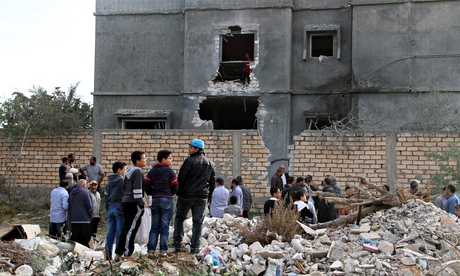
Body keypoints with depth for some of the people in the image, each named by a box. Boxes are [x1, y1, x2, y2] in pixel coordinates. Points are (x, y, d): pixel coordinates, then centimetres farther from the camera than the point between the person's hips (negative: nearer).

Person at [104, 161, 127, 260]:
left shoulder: (109, 182, 14)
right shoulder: (123, 181, -7)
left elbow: (106, 197, 16)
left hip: (110, 208, 7)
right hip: (120, 207, -7)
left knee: (110, 232, 7)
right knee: (120, 233, -4)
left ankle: (108, 255, 6)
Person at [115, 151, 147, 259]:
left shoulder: (129, 171, 18)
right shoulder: (138, 171, -12)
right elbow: (137, 189, -18)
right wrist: (141, 205, -15)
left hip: (125, 201, 10)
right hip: (133, 204, -10)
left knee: (126, 228, 13)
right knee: (131, 229, -6)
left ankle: (118, 253, 16)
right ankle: (128, 254, -4)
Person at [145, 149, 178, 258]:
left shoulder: (152, 171, 8)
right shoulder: (170, 171, -6)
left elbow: (147, 186, 4)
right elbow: (175, 188, -4)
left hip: (155, 200, 4)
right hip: (167, 200, -4)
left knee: (154, 226, 7)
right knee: (165, 226, 1)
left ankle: (151, 250, 2)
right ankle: (163, 251, 2)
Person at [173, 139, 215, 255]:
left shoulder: (189, 161, -10)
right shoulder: (210, 164, 10)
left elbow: (181, 178, -10)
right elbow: (212, 182, 14)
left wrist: (178, 193, 2)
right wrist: (208, 197, 19)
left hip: (186, 195, -4)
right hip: (202, 197, 4)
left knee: (179, 217, 13)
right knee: (198, 221, 6)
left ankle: (177, 242, 7)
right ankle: (194, 247, 4)